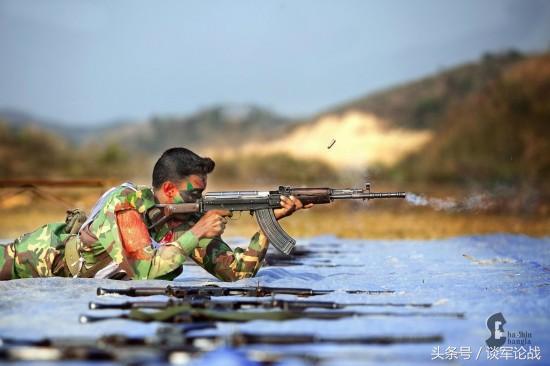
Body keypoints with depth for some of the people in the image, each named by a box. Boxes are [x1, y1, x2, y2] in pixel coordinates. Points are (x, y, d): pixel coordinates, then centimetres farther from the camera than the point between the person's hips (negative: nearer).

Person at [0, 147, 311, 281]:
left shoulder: (189, 220, -20)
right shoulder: (125, 203, -37)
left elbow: (236, 271, -22)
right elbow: (145, 269, -46)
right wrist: (195, 234, -45)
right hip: (50, 251, -5)